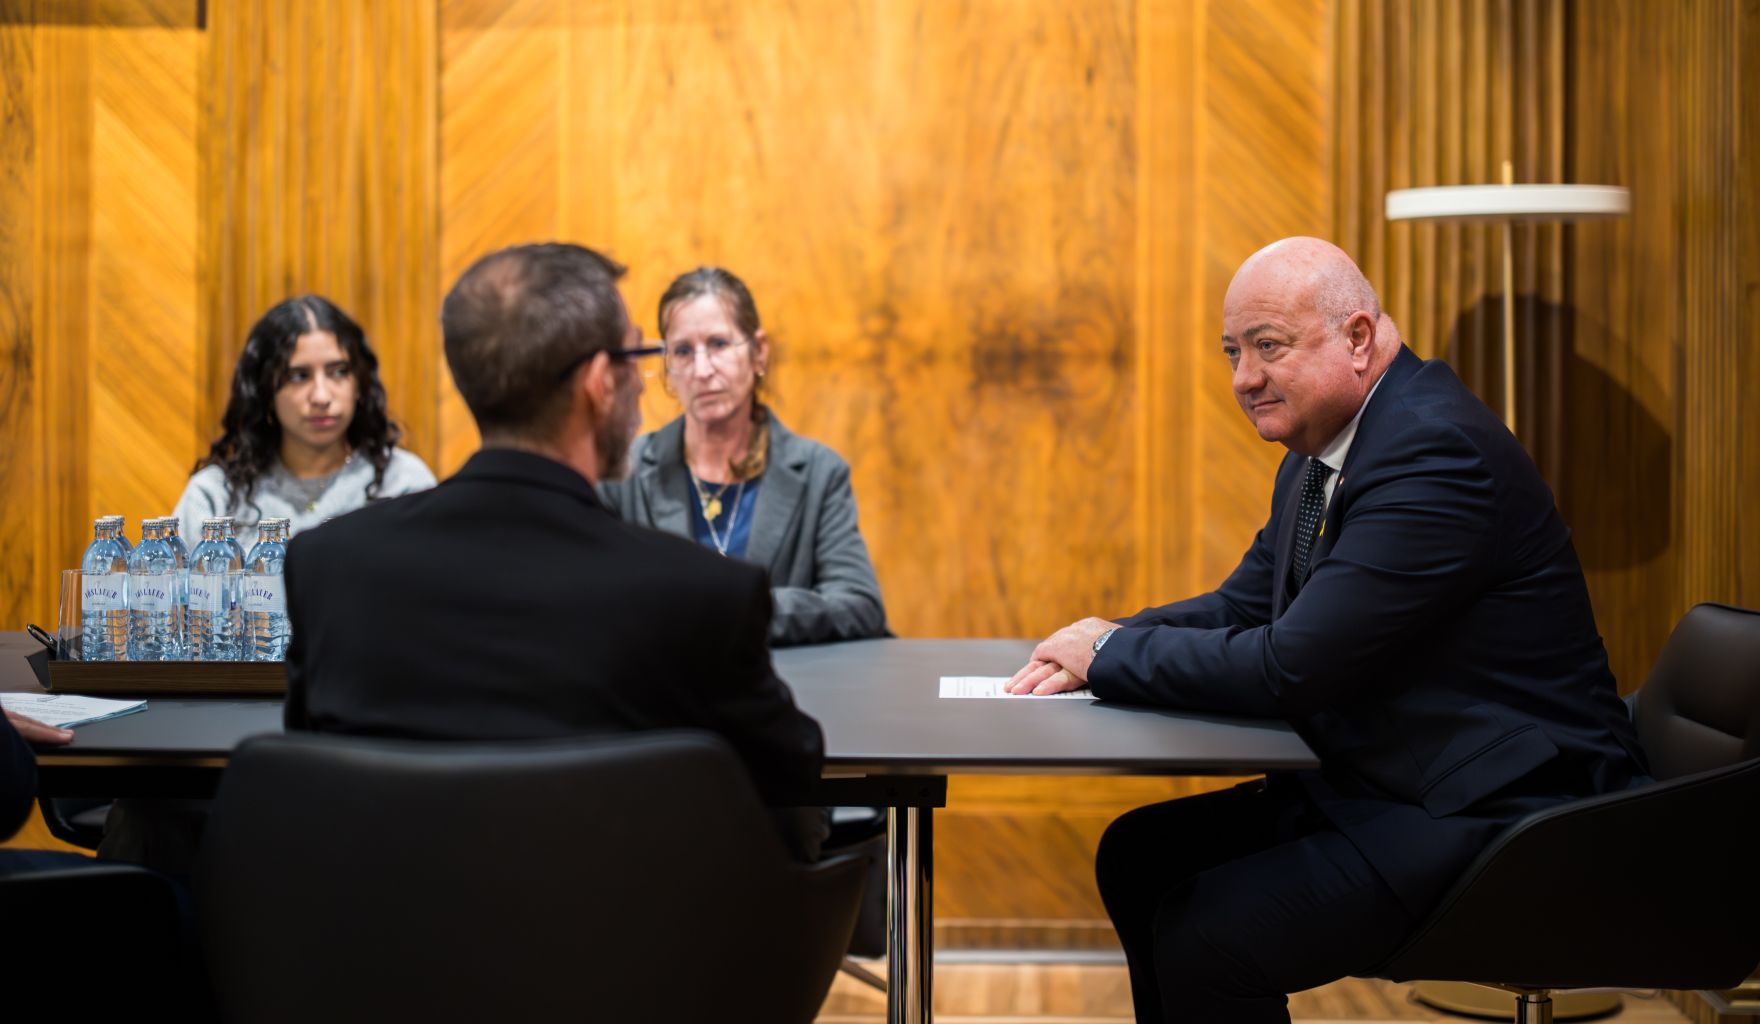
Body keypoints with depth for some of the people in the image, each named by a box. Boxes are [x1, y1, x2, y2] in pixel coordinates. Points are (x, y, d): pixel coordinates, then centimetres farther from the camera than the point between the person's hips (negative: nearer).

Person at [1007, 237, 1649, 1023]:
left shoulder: (1434, 451, -23)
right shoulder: (1322, 448, 9)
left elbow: (1289, 669, -26)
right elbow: (1243, 606, 13)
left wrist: (1111, 653, -13)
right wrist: (1105, 640, -5)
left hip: (1494, 811, -10)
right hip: (1377, 782, 10)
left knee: (1206, 931, -21)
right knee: (1137, 854, 10)